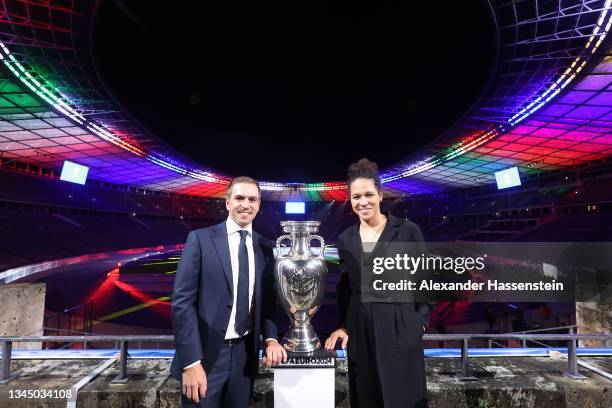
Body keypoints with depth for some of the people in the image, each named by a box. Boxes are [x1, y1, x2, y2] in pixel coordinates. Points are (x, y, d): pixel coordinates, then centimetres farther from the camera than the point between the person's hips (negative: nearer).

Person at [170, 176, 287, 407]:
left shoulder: (265, 248, 5)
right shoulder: (200, 239, -8)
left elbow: (267, 300, 11)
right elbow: (182, 302, -11)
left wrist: (270, 338, -6)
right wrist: (191, 362, -16)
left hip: (245, 356, 4)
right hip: (205, 354, -4)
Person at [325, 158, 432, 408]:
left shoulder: (408, 231, -6)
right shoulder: (346, 239, 5)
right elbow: (344, 287, 11)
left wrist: (420, 321, -7)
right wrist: (342, 325, 3)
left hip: (400, 327, -3)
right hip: (360, 329, 4)